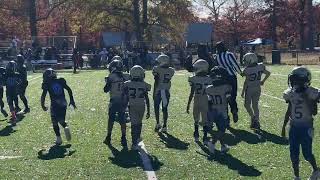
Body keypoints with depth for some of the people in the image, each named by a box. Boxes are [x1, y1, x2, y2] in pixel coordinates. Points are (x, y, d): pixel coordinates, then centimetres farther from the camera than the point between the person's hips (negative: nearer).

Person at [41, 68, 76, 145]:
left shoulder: (47, 84, -3)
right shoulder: (61, 81, 7)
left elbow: (43, 95, -7)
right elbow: (69, 90, 5)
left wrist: (43, 105, 5)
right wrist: (72, 100, 13)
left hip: (54, 105, -4)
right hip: (63, 104, 4)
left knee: (55, 122, 11)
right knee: (61, 120, 21)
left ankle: (58, 139, 9)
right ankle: (66, 127, -9)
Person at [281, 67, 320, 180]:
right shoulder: (291, 93, 3)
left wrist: (307, 99, -23)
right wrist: (284, 126, 14)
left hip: (306, 127, -5)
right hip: (294, 127, 5)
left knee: (307, 153, 2)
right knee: (294, 154, 7)